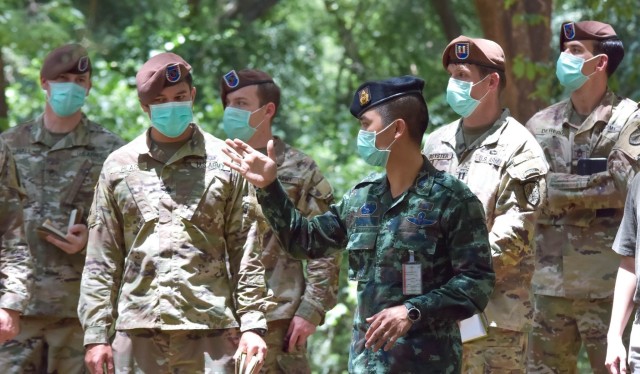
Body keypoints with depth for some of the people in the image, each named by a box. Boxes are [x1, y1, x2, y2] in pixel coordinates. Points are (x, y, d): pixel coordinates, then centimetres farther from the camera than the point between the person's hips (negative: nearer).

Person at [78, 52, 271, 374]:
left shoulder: (224, 163, 8)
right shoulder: (119, 166, 11)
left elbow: (247, 252, 6)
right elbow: (101, 259, 11)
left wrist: (252, 325, -2)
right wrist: (96, 334, 4)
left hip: (210, 330, -2)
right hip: (137, 332, 2)